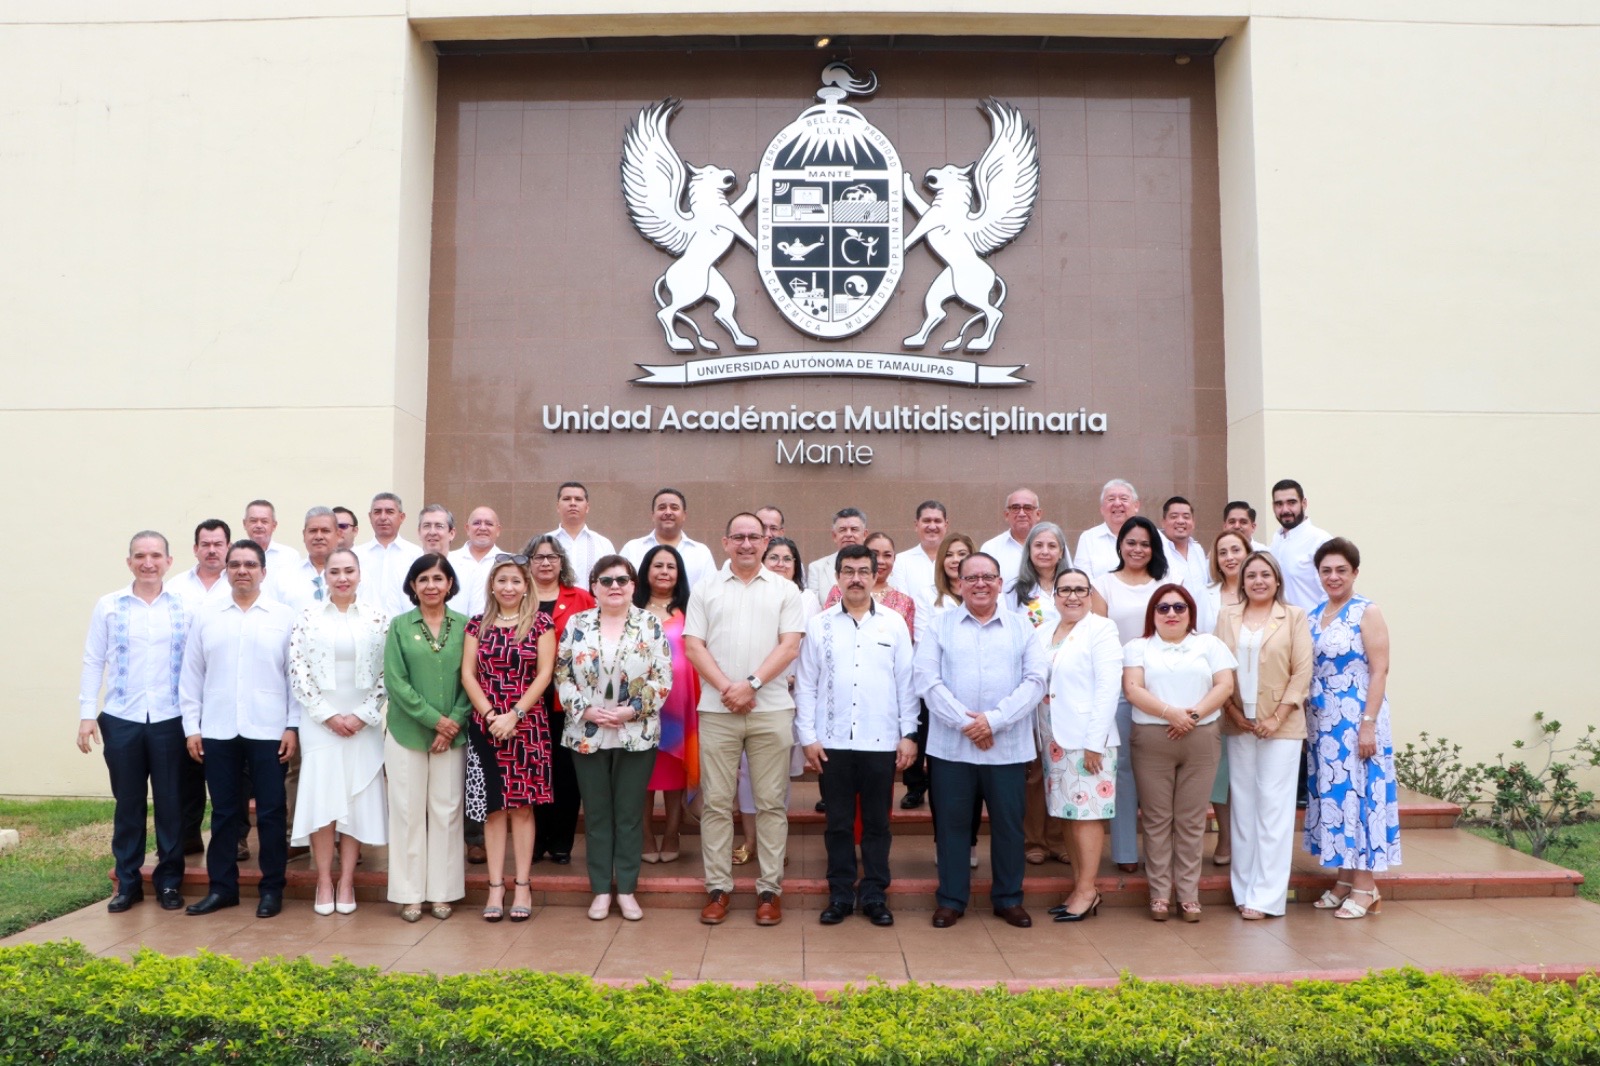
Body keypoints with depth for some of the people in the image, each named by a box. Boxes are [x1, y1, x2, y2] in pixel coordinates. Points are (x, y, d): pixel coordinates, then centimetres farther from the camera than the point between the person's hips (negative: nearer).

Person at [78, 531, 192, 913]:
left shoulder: (185, 607, 1)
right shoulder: (108, 606, 3)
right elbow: (93, 662, 5)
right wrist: (86, 714, 0)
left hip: (170, 719, 0)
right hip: (120, 719, 1)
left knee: (170, 802, 6)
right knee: (128, 802, 9)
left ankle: (169, 880, 18)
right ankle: (128, 881, 22)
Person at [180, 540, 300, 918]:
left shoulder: (284, 617, 1)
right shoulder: (207, 620, 9)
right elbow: (191, 677, 9)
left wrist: (293, 726, -5)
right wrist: (191, 727, 3)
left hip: (268, 731, -2)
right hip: (217, 732, 2)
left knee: (271, 812, 3)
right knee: (224, 812, 10)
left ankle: (272, 888, 13)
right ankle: (221, 886, 21)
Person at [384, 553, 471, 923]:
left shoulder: (464, 626, 2)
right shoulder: (399, 626, 1)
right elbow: (395, 682, -6)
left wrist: (455, 722, -10)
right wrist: (434, 719, -12)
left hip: (453, 734, 1)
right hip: (407, 733, -1)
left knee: (447, 810, 5)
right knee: (408, 811, 4)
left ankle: (442, 891, 15)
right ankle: (409, 893, 14)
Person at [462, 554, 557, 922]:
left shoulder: (541, 623, 2)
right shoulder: (478, 625, 8)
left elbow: (544, 673, -4)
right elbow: (468, 674, 2)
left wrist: (514, 714, -12)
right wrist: (491, 715, -10)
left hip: (528, 725, -1)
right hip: (485, 726, 2)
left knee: (522, 805, 2)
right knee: (493, 806, 3)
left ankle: (523, 886, 8)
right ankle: (495, 887, 9)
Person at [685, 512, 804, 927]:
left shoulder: (785, 590, 6)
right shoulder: (705, 591, 8)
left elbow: (789, 646, -2)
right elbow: (693, 646, 1)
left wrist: (751, 684, -13)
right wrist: (726, 688, -11)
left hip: (771, 710, 0)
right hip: (717, 709, 1)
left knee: (771, 803, 4)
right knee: (717, 802, 5)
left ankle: (769, 888, 13)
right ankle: (718, 887, 14)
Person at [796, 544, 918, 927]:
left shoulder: (894, 623, 3)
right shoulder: (819, 625, 3)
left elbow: (906, 681, 3)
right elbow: (806, 684, 2)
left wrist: (909, 734, 0)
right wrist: (808, 736, -2)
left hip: (881, 741, 0)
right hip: (832, 741, 0)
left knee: (876, 822, 8)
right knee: (838, 822, 8)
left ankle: (874, 895, 19)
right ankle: (840, 894, 19)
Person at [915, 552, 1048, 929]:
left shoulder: (1022, 628, 8)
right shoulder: (940, 625, 5)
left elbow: (1034, 681, -2)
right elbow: (928, 681, -4)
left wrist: (993, 720, -13)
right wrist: (965, 721, -14)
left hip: (1008, 746, 1)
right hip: (951, 745, -1)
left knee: (1008, 824, 8)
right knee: (952, 823, 6)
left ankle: (1009, 899, 23)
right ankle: (951, 899, 19)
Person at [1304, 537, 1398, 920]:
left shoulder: (1367, 612, -7)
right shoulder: (1314, 615, 11)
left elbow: (1379, 671, -12)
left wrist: (1369, 724, -18)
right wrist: (1308, 723, 8)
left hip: (1356, 720, -6)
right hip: (1322, 723, 6)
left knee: (1358, 794, -3)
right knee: (1330, 794, 9)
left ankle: (1365, 887, 6)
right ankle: (1344, 880, 19)